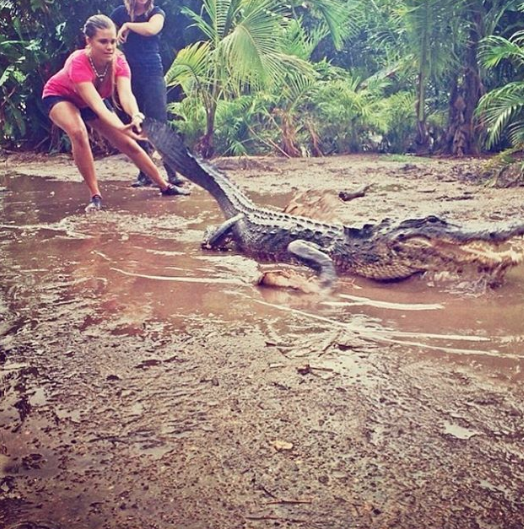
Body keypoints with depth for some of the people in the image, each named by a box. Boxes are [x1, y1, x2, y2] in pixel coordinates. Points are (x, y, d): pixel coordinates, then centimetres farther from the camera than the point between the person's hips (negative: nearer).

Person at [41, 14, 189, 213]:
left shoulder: (118, 62, -27)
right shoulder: (78, 63, -39)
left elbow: (126, 94, -44)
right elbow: (95, 104, -50)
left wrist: (136, 116, -66)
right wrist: (121, 127, -66)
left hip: (94, 99, 4)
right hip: (60, 96, -4)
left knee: (128, 143, 1)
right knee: (78, 132, -35)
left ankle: (165, 186, 16)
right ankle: (95, 195, -23)